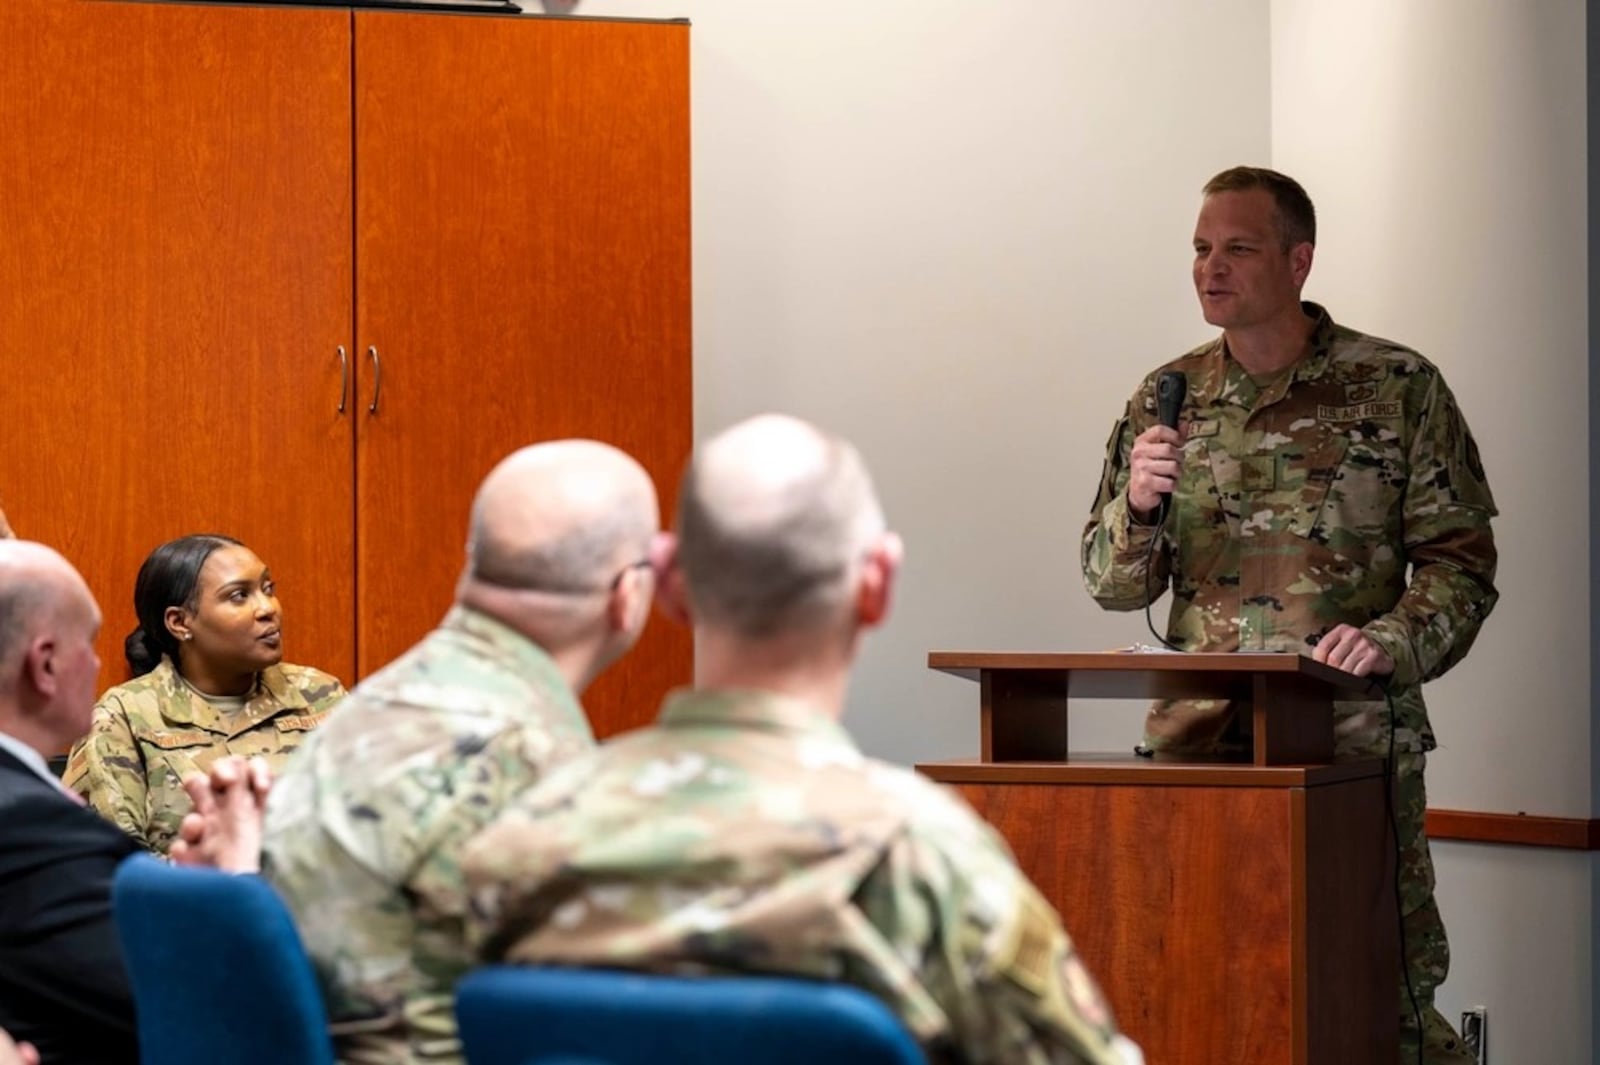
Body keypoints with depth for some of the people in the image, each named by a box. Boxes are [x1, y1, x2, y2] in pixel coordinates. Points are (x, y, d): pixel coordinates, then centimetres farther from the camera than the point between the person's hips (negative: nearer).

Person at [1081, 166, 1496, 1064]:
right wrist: (1135, 503, -9)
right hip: (1197, 739, 3)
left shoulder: (1399, 387, 1)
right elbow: (1113, 585, 11)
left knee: (1390, 985, -4)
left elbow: (1460, 561, 0)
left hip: (1357, 739, -3)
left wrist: (1393, 642, -18)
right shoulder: (1165, 400, 10)